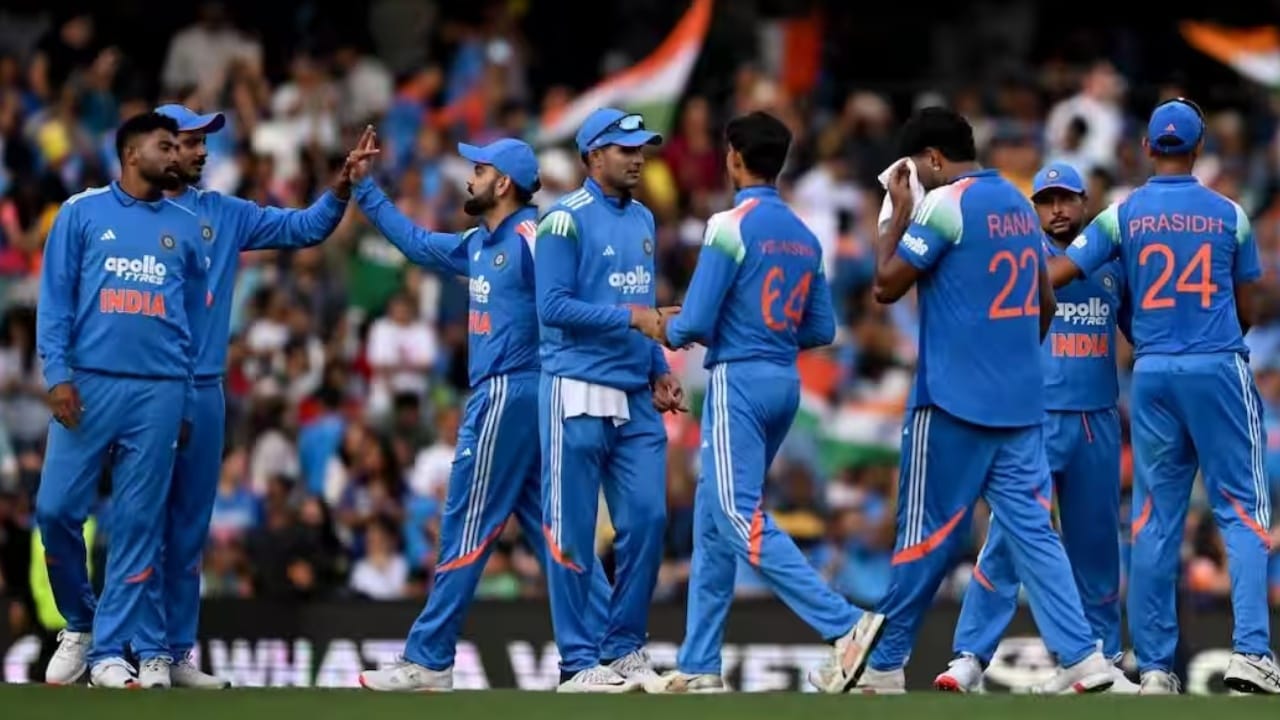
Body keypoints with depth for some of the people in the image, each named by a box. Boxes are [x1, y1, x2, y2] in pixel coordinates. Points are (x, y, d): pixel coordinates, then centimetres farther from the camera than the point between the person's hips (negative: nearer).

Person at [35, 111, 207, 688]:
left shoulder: (185, 227, 14)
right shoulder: (82, 213, 7)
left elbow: (194, 318, 16)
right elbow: (55, 298, 3)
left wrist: (187, 404, 11)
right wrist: (58, 374, -8)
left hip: (159, 392, 2)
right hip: (89, 384, -2)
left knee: (137, 523, -1)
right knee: (57, 509, -6)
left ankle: (109, 652, 3)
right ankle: (78, 624, 16)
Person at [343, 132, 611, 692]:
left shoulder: (531, 237, -13)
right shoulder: (478, 244, 15)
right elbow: (417, 243, 30)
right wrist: (364, 188, 31)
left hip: (509, 394, -9)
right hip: (499, 394, 9)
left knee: (467, 528, -4)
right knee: (548, 525, 7)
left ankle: (428, 662, 0)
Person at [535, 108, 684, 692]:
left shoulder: (642, 220, 15)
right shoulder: (567, 219, -7)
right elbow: (553, 306, -14)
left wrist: (658, 371, 10)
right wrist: (628, 317, -18)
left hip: (635, 398, 7)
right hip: (579, 392, -7)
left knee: (646, 520, 2)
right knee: (572, 531, -2)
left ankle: (625, 649, 13)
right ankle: (578, 661, 1)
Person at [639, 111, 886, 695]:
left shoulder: (731, 226, -11)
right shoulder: (804, 236, 11)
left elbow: (696, 322, -15)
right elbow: (821, 330, 13)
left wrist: (666, 331, 6)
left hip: (738, 381, -8)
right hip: (784, 383, 8)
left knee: (740, 519, -12)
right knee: (712, 519, 14)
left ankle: (844, 625, -25)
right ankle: (698, 665, 14)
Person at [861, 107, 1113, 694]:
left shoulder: (945, 204, -11)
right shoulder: (1020, 205, 13)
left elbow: (887, 286, -9)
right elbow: (1045, 304, 19)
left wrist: (899, 212, 1)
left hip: (953, 401, -6)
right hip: (1021, 402, 6)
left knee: (925, 535, 2)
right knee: (1031, 529, 2)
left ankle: (884, 666, 10)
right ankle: (1081, 657, -10)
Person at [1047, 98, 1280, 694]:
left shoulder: (1123, 215, 2)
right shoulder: (1228, 215, 2)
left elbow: (1053, 277, -2)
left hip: (1152, 373, 2)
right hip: (1218, 369, -2)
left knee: (1155, 518, 6)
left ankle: (1155, 666, 4)